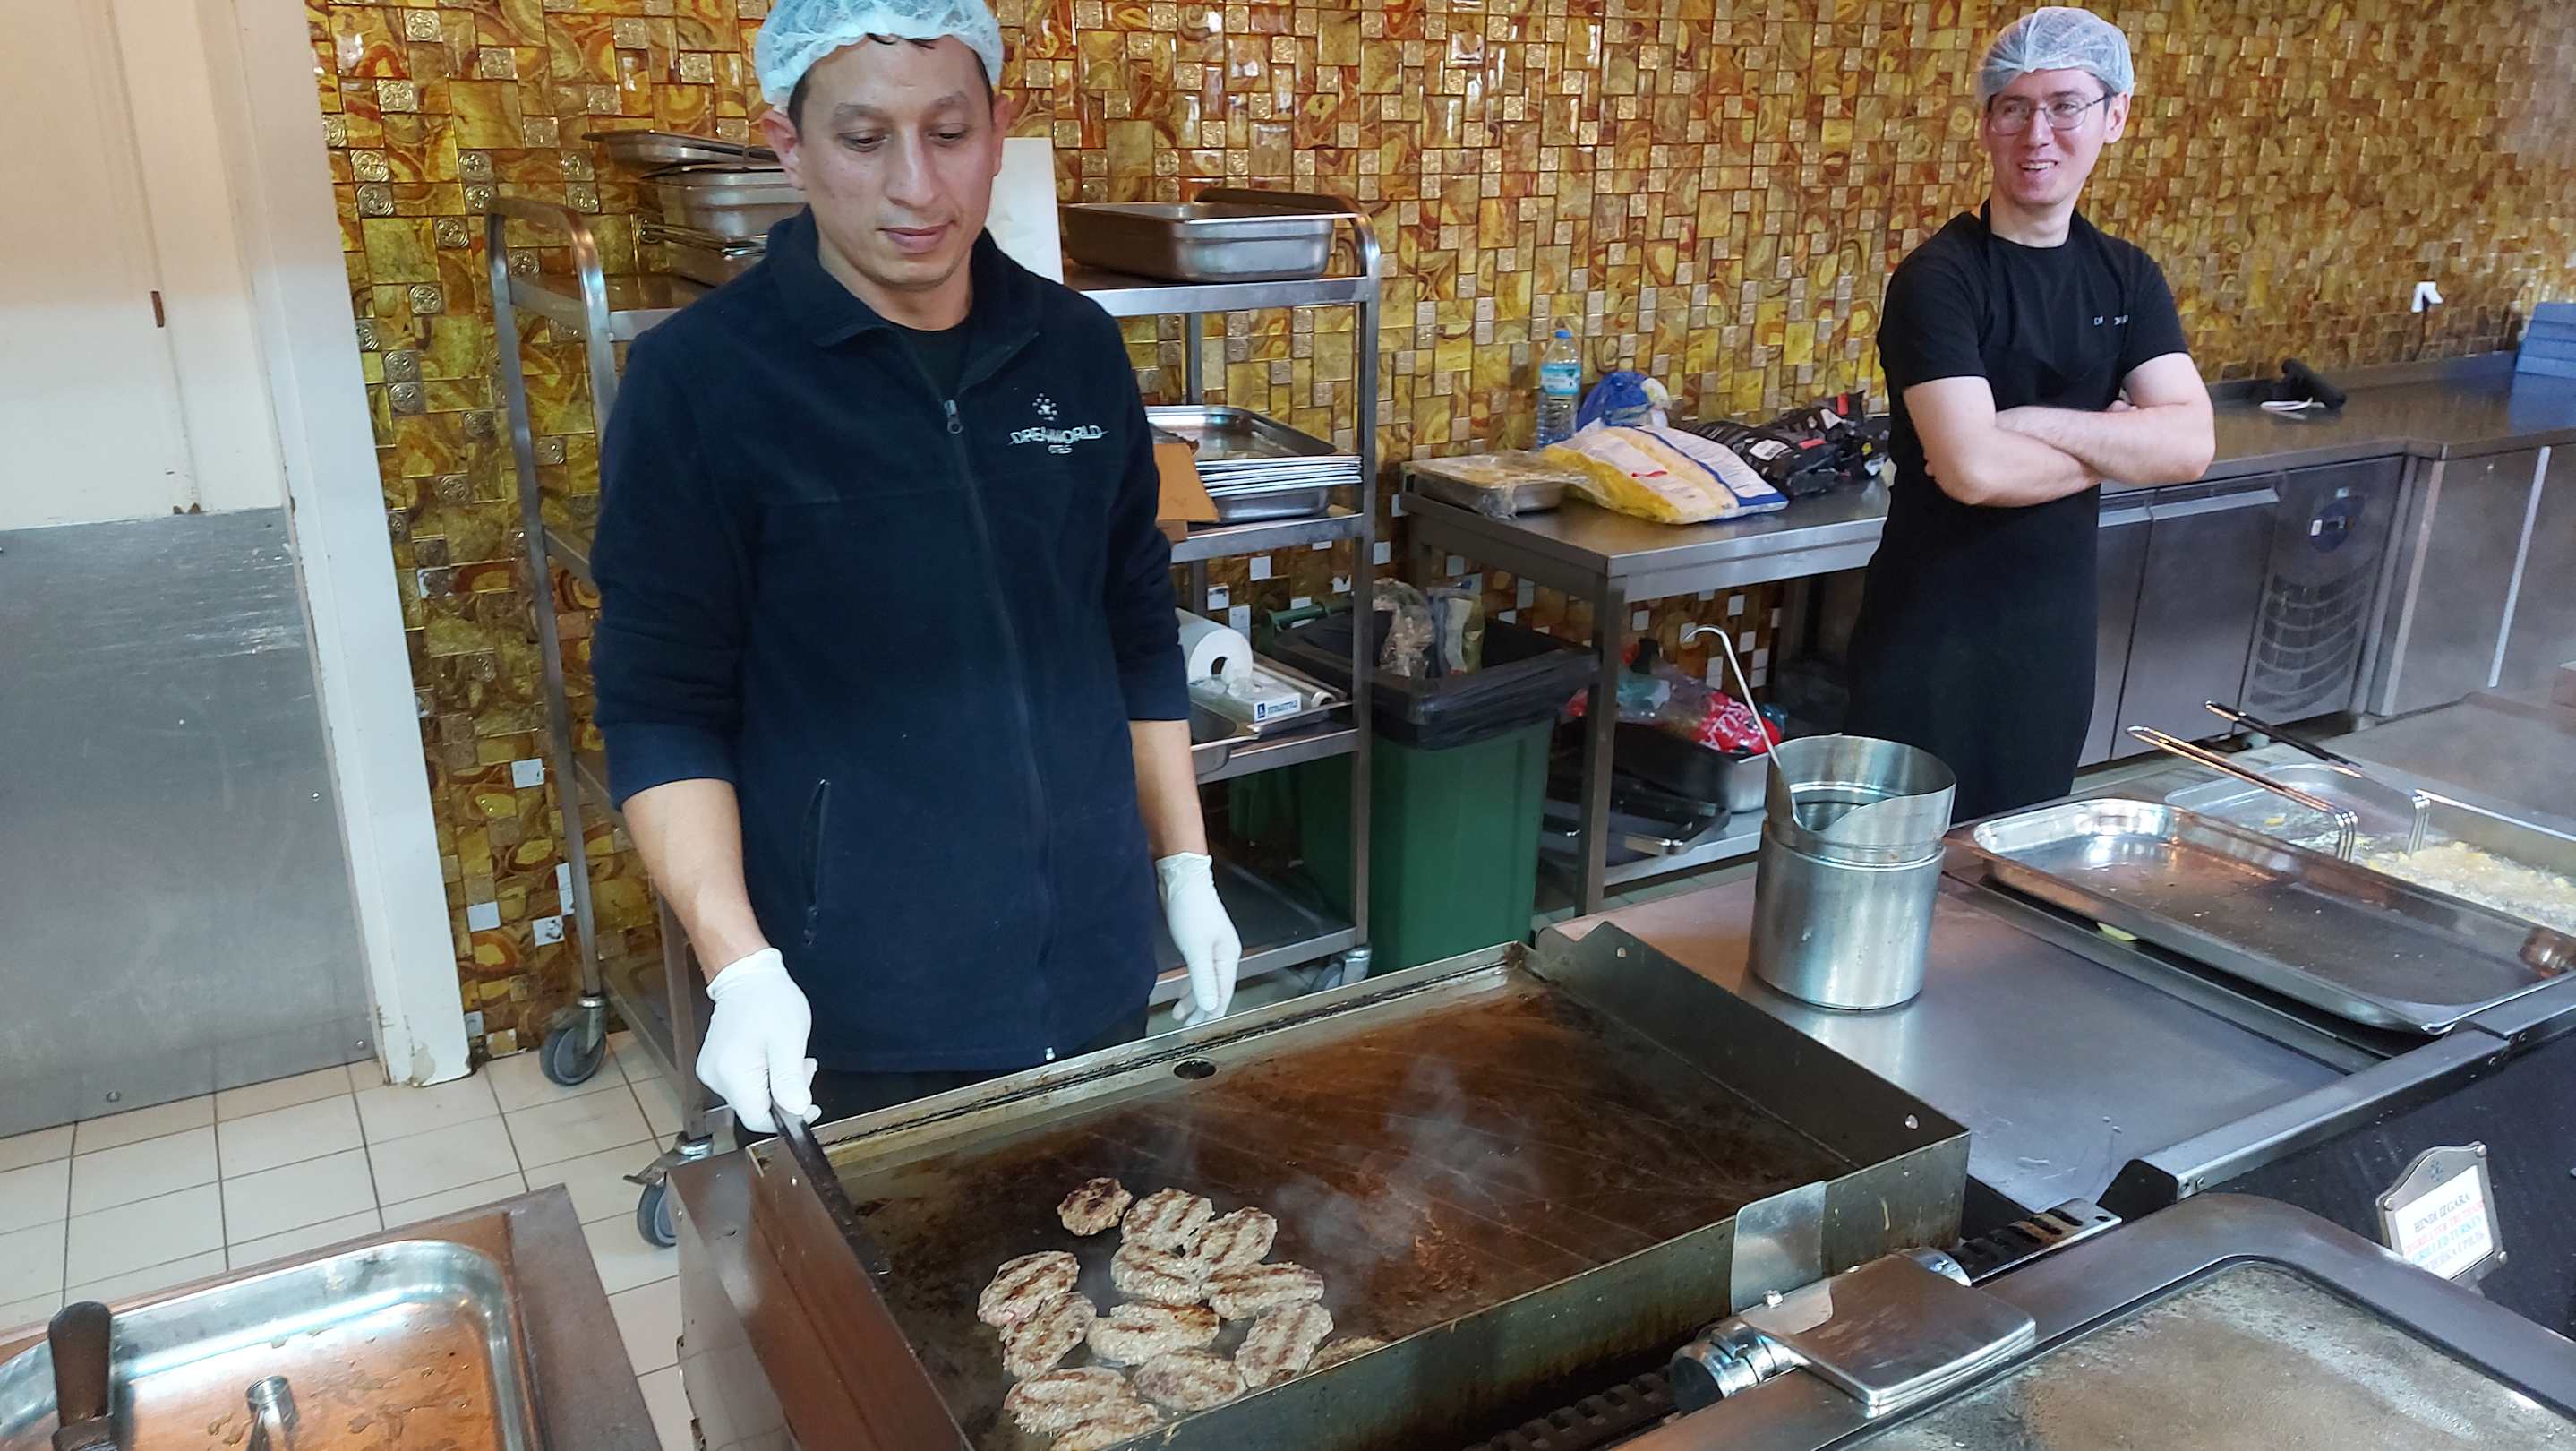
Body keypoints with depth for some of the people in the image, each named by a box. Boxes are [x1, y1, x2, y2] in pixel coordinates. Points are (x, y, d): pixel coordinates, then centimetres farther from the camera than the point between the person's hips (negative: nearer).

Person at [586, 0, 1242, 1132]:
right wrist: (740, 966, -20)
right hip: (852, 1018, -4)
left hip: (1093, 977, 5)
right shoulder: (699, 380, -11)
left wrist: (1185, 866, 8)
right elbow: (662, 709, -10)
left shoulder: (1078, 350, 1)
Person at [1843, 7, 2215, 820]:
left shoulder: (2127, 279, 4)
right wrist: (2116, 446, -10)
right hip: (1932, 630, -6)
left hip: (2058, 623, 6)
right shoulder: (1940, 278, -15)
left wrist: (2030, 424, -20)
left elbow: (2189, 444, -8)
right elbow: (1972, 469, -26)